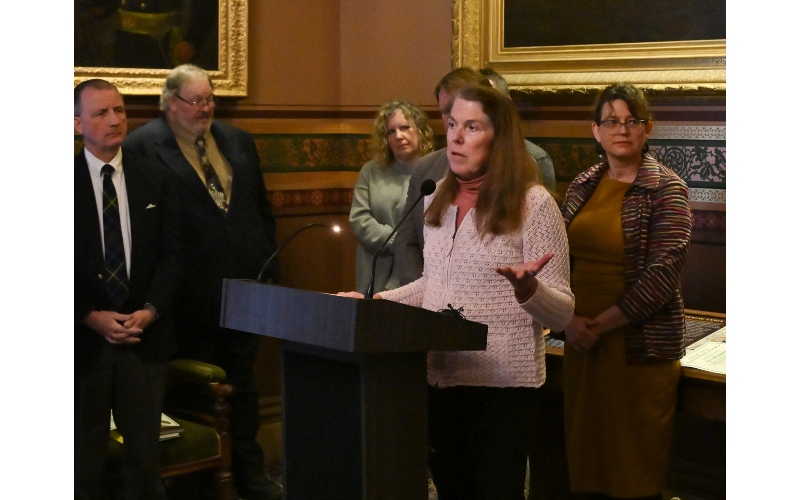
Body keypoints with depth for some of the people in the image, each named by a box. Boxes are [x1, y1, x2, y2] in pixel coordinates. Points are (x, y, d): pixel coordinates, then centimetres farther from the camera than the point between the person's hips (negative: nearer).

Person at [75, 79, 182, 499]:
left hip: (145, 335, 2)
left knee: (145, 449, 4)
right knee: (84, 453, 6)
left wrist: (150, 310, -8)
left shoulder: (155, 182, 8)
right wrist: (92, 317, -11)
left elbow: (170, 255, 6)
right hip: (84, 337, -2)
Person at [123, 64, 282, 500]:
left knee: (244, 382, 14)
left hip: (245, 284, 5)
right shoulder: (142, 146, -7)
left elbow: (262, 210, 15)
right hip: (191, 293, -5)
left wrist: (268, 268, 9)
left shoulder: (238, 142, 12)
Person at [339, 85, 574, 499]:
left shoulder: (533, 203, -11)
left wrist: (526, 288, -33)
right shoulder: (438, 200, 8)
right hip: (437, 378, 6)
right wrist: (375, 301, 10)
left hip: (500, 383, -6)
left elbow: (561, 313, -13)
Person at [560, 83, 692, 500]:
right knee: (587, 454, 11)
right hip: (581, 342, 5)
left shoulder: (666, 190, -6)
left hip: (640, 350, -4)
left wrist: (601, 324, -15)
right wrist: (569, 319, -7)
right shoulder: (582, 186, 9)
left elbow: (662, 274, -15)